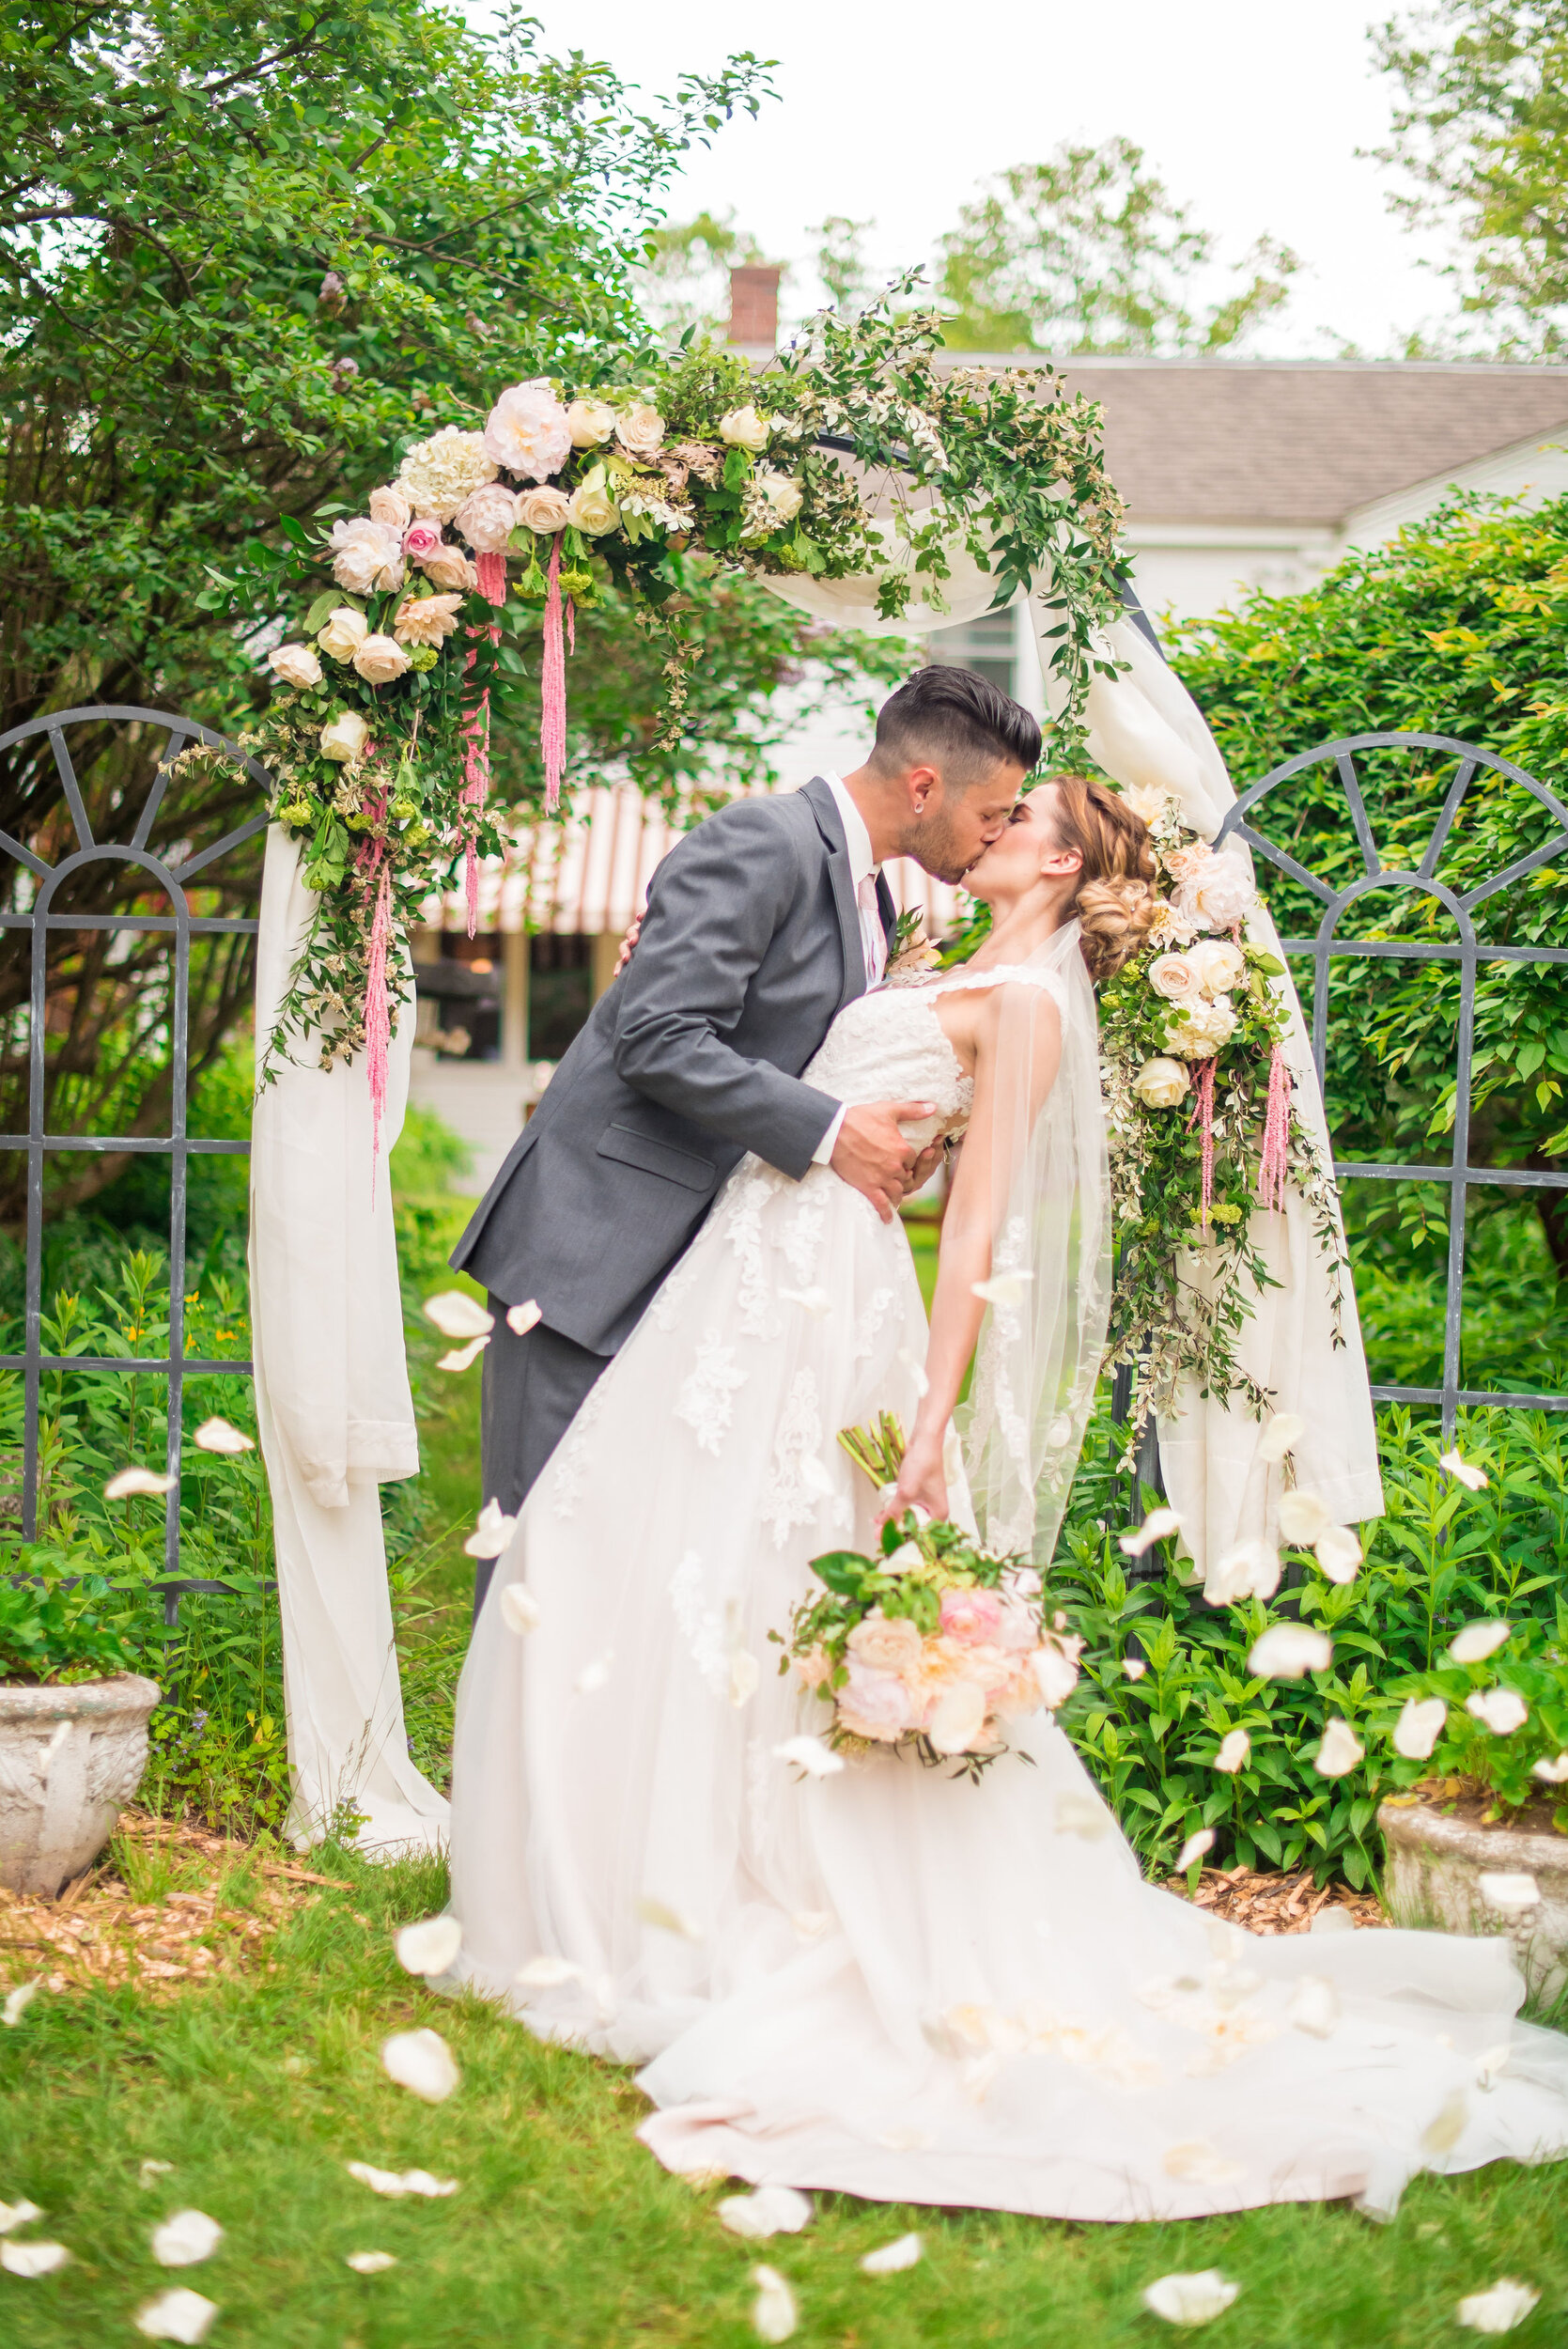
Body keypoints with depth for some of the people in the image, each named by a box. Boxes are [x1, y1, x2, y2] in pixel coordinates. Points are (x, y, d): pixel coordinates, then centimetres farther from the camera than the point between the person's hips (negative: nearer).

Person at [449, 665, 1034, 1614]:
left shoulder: (870, 898, 15)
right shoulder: (763, 843, -13)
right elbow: (657, 1037, -22)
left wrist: (891, 1144, 0)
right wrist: (827, 1133, -22)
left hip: (694, 1258, 9)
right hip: (595, 1242, -9)